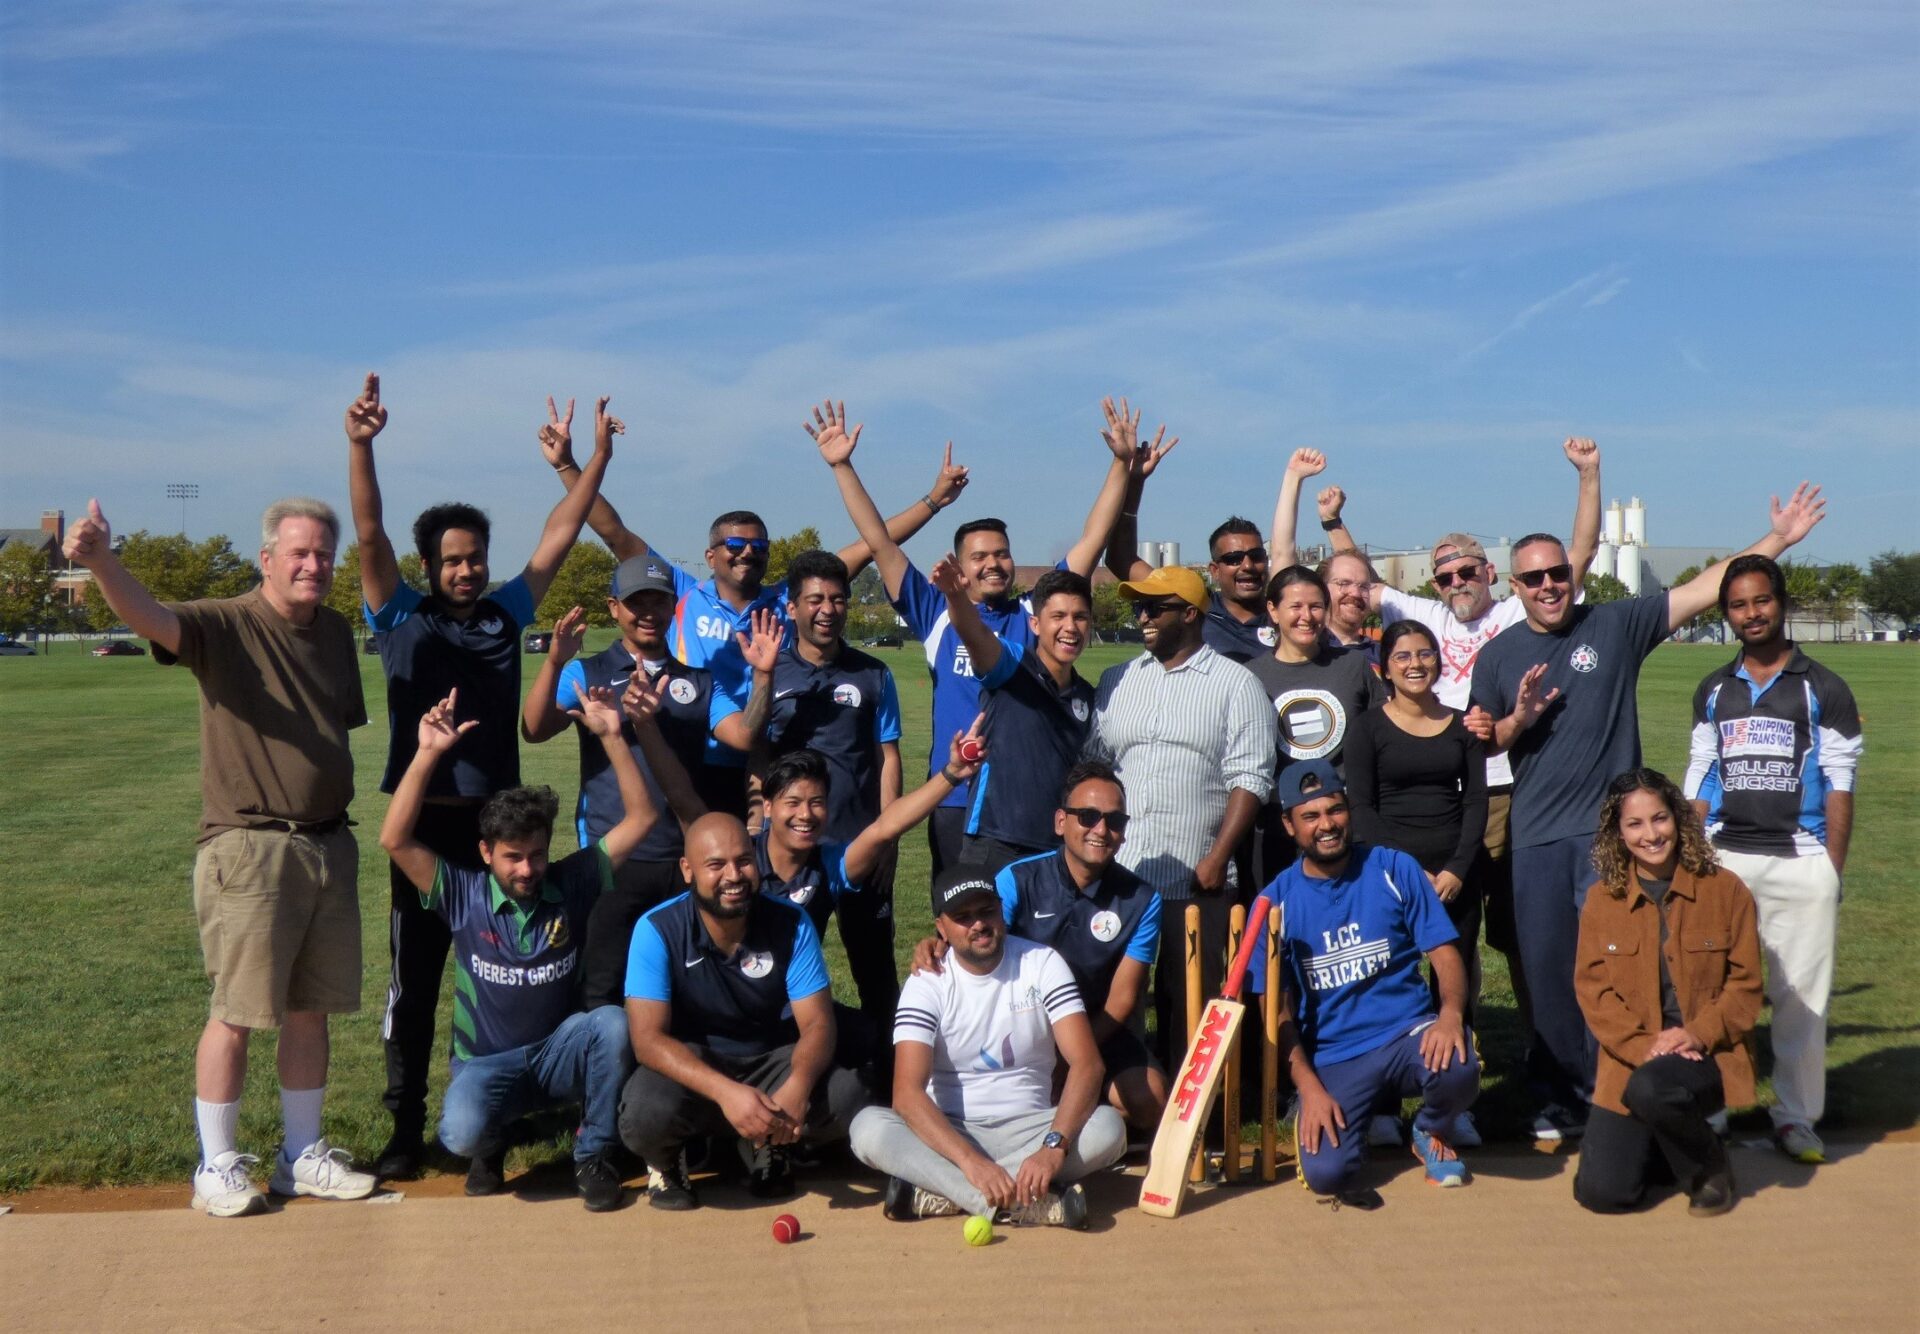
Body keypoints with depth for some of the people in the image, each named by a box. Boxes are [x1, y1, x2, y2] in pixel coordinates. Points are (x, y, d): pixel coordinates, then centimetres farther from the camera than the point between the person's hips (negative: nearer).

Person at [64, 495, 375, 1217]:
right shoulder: (227, 625, -9)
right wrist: (101, 563, -48)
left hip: (329, 845, 6)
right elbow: (149, 617, -29)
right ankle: (216, 1166, 14)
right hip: (249, 848, -6)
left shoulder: (335, 633, 10)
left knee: (310, 1010, 13)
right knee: (237, 1013, 0)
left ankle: (303, 1157, 25)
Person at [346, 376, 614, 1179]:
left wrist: (597, 459, 4)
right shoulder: (402, 619, 2)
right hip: (425, 820, -2)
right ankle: (406, 1127, 12)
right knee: (414, 979, 4)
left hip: (497, 818, 3)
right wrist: (360, 447, -23)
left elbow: (558, 538, 8)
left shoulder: (506, 616, 10)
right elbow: (369, 535, -10)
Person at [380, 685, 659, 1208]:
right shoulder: (464, 895, -6)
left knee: (612, 1022, -33)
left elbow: (641, 817, -7)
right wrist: (427, 754, -25)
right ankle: (491, 1144, 7)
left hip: (562, 1052, 1)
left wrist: (611, 736, -16)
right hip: (487, 1063, -1)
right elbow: (395, 839, -18)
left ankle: (593, 1155, -11)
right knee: (461, 1132, -34)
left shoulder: (572, 883, -4)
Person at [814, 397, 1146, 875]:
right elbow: (880, 542, 5)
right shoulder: (938, 615, 7)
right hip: (956, 804, 0)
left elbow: (1092, 539, 6)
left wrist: (1121, 463, 0)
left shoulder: (1036, 613, 8)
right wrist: (842, 466, 1)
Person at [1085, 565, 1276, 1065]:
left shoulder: (1234, 683, 1)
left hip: (1198, 882, -4)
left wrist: (1217, 858, -13)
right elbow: (1092, 763, 14)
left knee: (1192, 1006, 1)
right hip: (1118, 877, 4)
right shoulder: (1116, 681, 15)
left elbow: (1249, 778, -6)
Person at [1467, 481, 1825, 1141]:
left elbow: (1706, 588, -1)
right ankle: (1562, 1097, 22)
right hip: (1537, 839, 2)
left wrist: (1778, 538, -6)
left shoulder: (1616, 625, 1)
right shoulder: (1498, 656, 7)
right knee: (1547, 971, 7)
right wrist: (1518, 719, -9)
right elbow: (1482, 744, 12)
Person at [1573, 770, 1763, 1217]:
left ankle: (1709, 1165, -4)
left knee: (1652, 1090, -37)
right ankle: (1656, 1144, 25)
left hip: (1706, 1055, -2)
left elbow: (1745, 983, -2)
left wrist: (1698, 1033, -17)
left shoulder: (1725, 889, -1)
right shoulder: (1601, 901, 2)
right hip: (1629, 1061, 2)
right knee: (1600, 1192, -11)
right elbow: (1592, 990, -2)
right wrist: (1643, 1045, -17)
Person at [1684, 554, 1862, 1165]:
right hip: (1723, 860, 3)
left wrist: (1832, 871, -4)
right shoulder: (1713, 692, 12)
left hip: (1800, 862, -2)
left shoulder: (1823, 690, 2)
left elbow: (1839, 787, 1)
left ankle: (1796, 1117, 11)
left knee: (1801, 994, 1)